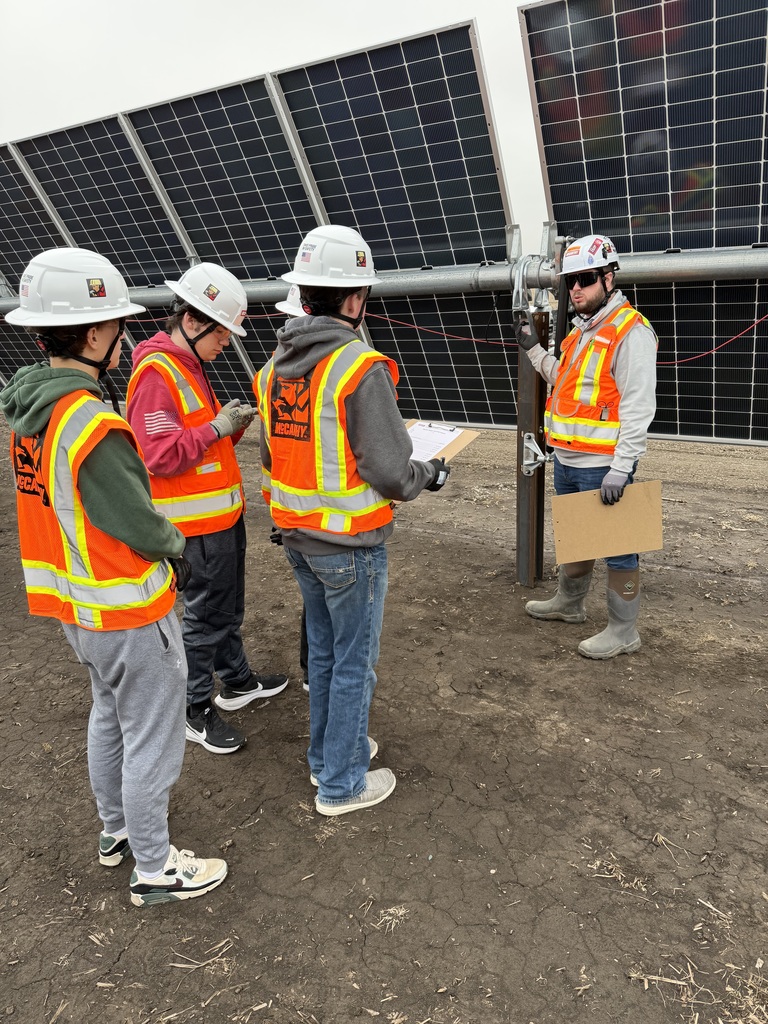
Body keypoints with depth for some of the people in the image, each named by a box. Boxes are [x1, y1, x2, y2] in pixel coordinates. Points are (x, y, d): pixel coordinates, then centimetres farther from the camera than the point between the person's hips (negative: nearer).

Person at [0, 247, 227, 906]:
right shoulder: (97, 430, -28)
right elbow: (141, 526, -20)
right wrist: (177, 548, -2)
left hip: (73, 603, 9)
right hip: (127, 613, -9)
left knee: (110, 715, 26)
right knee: (152, 738, 9)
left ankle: (116, 828, 46)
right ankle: (154, 869, 27)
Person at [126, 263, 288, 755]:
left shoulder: (190, 365, 13)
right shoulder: (156, 373, -19)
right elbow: (161, 455, -25)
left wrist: (231, 423, 0)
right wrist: (218, 426, -20)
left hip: (223, 512, 10)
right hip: (198, 523, -10)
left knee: (228, 607, 21)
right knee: (206, 616, 3)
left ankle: (238, 682, 38)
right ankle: (195, 710, 19)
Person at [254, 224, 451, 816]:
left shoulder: (276, 365, 3)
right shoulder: (361, 368, -21)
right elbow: (389, 474, -22)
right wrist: (431, 475, -2)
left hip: (298, 536, 7)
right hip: (350, 543, -7)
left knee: (323, 650, 23)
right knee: (354, 662, 9)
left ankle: (327, 753, 40)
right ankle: (342, 785, 24)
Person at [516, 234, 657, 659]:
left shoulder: (631, 331, -14)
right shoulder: (581, 331, 14)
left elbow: (638, 408, -19)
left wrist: (620, 469, -23)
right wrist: (534, 350, 19)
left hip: (603, 465, -9)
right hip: (567, 460, 9)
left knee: (615, 547, 1)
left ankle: (622, 632, 14)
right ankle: (568, 603, 41)